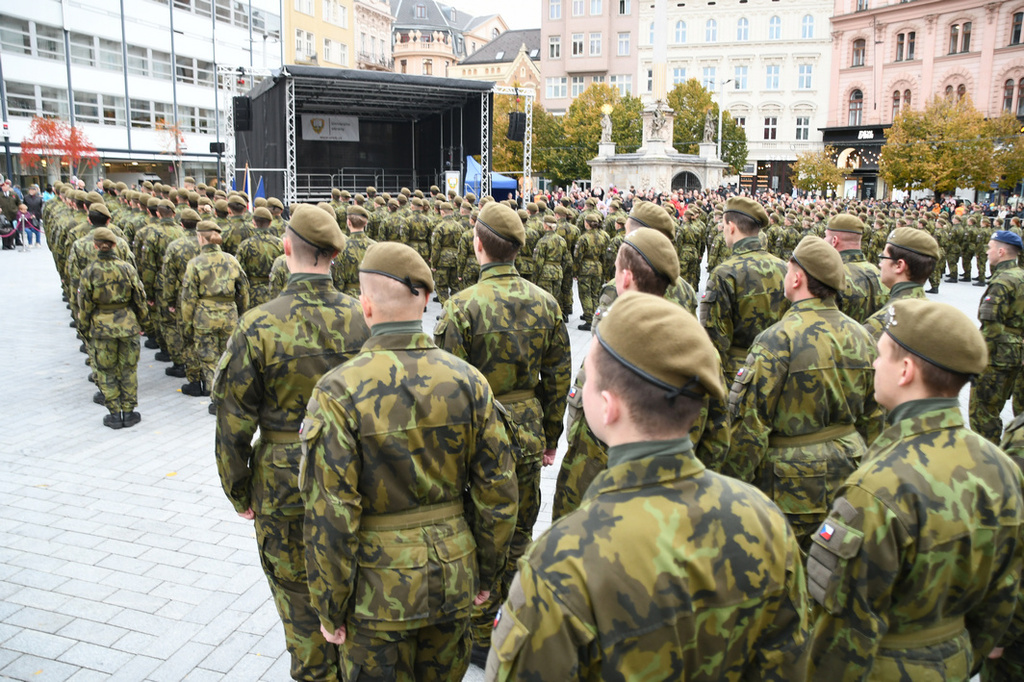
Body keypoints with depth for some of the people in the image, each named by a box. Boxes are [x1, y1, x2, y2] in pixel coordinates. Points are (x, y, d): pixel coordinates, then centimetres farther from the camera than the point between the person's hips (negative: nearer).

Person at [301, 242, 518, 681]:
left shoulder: (338, 392, -20)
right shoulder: (468, 380, -10)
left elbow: (330, 517, -18)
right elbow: (498, 493, -5)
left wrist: (330, 609, -4)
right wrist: (487, 575, 9)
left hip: (377, 589, -3)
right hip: (454, 579, 3)